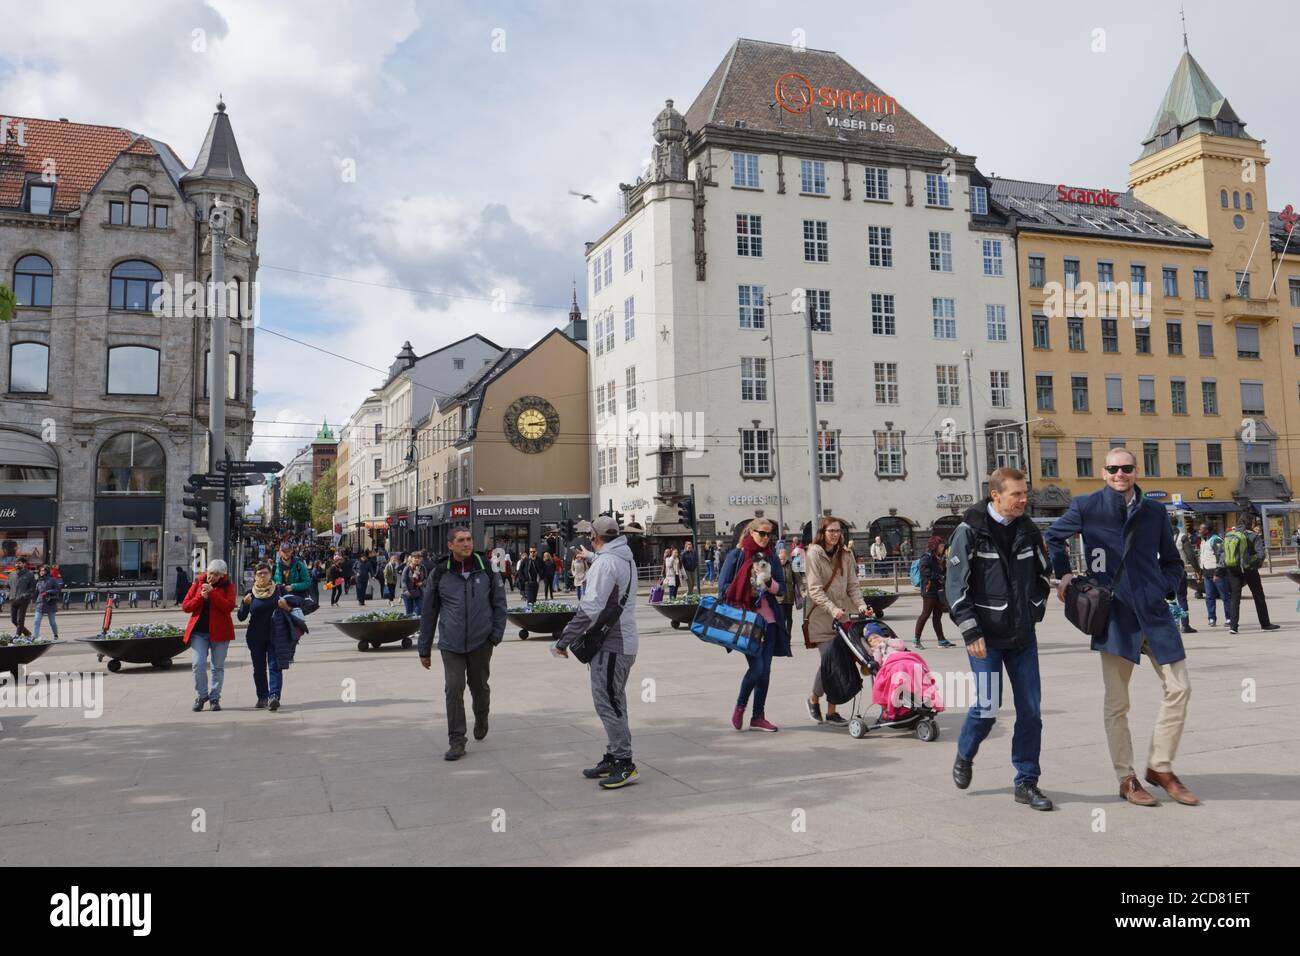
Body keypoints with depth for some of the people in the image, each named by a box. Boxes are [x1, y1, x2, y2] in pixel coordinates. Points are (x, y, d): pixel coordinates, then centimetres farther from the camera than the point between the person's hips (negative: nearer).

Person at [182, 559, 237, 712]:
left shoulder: (227, 585, 1)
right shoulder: (198, 583, 6)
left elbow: (229, 606, -14)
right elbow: (185, 606, 4)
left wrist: (212, 593, -20)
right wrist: (201, 597, -12)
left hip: (219, 632, -1)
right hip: (199, 631, 1)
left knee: (218, 667, 5)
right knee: (198, 664, -9)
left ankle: (215, 698, 16)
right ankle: (201, 695, 9)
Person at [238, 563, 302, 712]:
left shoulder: (279, 590, 1)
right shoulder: (250, 594, 3)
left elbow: (299, 601, 0)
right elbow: (241, 617, -2)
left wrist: (286, 601, -20)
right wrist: (245, 603, -21)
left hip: (276, 635, -2)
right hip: (256, 637, 2)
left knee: (275, 666, -11)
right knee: (259, 668, 9)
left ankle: (274, 696, -20)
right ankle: (262, 698, 20)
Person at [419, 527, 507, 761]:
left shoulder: (485, 568, 0)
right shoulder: (440, 573, -2)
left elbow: (499, 602, 8)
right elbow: (428, 612, 5)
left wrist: (497, 632, -4)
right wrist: (424, 649, 6)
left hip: (481, 642, 1)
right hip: (451, 643, -1)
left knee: (479, 686, 15)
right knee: (453, 690, -7)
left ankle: (481, 719, 44)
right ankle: (457, 742, 3)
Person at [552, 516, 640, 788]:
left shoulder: (604, 563, -17)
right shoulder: (626, 558, 13)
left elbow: (590, 609, -23)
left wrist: (564, 641, -19)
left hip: (610, 644, -10)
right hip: (625, 641, 10)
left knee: (607, 703, -6)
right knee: (613, 702, 16)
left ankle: (624, 763, -3)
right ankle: (613, 759, 24)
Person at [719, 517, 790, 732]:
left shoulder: (771, 556, 12)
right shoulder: (736, 555, 0)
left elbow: (782, 589, 11)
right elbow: (723, 587, -3)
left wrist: (769, 583, -9)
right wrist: (747, 591, -12)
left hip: (768, 619, 4)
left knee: (765, 669, 3)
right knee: (757, 666, -11)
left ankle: (758, 717, 14)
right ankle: (740, 706, 14)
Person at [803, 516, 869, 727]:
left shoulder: (845, 554, 11)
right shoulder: (813, 553, -6)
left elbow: (853, 584, 10)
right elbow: (815, 589, -13)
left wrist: (861, 605, -7)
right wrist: (832, 609, -23)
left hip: (841, 615, 5)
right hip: (820, 615, -5)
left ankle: (831, 711, 12)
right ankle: (814, 700, 18)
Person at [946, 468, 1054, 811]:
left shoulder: (1028, 531, 5)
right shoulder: (970, 531, -10)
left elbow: (1043, 575, 20)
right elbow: (955, 586, -11)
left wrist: (1035, 612, 11)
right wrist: (971, 632, -15)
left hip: (1023, 635, 5)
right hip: (986, 636, -5)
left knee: (1031, 709, 4)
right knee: (988, 707, -7)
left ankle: (1027, 782, 16)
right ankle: (964, 757, 23)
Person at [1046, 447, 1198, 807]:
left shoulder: (1154, 511, 8)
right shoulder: (1087, 506, 0)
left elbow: (1171, 560, 19)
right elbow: (1053, 536, 15)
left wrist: (1166, 589, 3)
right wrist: (1064, 575, 9)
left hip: (1154, 612, 3)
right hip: (1114, 614, -3)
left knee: (1179, 688, 1)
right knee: (1117, 703, 3)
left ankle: (1160, 767, 18)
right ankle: (1126, 779, 16)